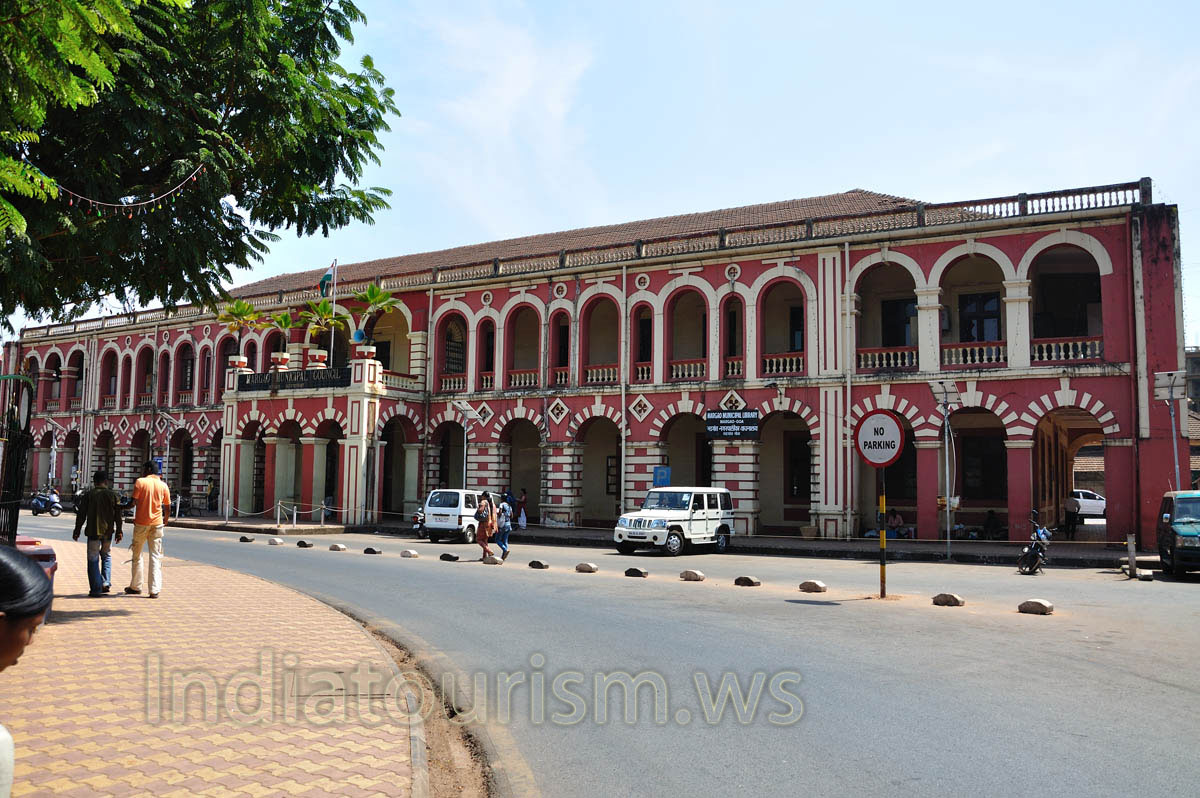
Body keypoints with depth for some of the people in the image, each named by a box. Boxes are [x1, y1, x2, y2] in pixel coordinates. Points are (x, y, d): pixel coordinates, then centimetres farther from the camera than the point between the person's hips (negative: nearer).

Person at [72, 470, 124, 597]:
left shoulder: (88, 494, -2)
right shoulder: (113, 494, 0)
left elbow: (81, 514, -1)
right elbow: (118, 515, 2)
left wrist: (77, 531, 7)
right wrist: (119, 532, 9)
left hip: (93, 531, -2)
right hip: (108, 532, 2)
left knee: (93, 560, 4)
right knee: (106, 556, 20)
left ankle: (96, 589, 0)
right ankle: (106, 583, 12)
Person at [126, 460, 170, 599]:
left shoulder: (140, 482, -5)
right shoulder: (163, 485, 4)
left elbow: (134, 502, -11)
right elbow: (167, 508, 8)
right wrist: (165, 522, 23)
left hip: (141, 523, -2)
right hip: (157, 524, 2)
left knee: (137, 555, 14)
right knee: (156, 557, 3)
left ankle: (135, 586, 23)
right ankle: (154, 590, -2)